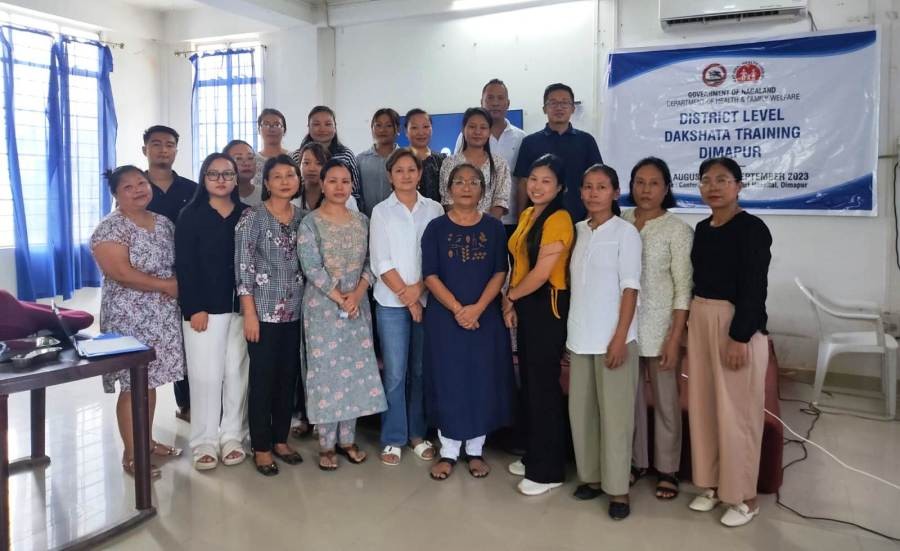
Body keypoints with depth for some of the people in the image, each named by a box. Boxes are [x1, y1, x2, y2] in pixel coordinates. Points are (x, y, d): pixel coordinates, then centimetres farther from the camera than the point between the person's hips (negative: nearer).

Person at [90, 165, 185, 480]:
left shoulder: (164, 223, 11)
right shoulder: (110, 228, -11)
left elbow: (177, 264, 16)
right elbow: (121, 273, -21)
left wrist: (177, 286, -6)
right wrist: (166, 285, -16)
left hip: (162, 316, 7)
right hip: (130, 318, -6)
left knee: (151, 381, 14)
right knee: (132, 384, -1)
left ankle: (147, 441, 28)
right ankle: (131, 454, 10)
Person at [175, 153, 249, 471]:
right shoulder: (190, 215, 2)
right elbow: (185, 266, -4)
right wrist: (194, 308, -12)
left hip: (241, 306, 2)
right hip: (204, 307, -2)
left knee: (237, 372, 7)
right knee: (206, 374, 0)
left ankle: (232, 437, 19)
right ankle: (205, 442, 13)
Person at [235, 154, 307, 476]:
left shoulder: (304, 217, 7)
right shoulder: (252, 217, -6)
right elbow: (243, 267, -10)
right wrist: (249, 314, -14)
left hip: (295, 311, 5)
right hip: (264, 311, -4)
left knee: (288, 377, 12)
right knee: (262, 378, 3)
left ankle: (281, 440, 27)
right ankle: (261, 447, 17)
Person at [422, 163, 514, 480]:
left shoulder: (494, 228, 4)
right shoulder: (436, 228, 1)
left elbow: (500, 272, -2)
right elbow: (430, 275, -5)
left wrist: (477, 308, -15)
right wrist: (456, 308, -15)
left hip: (486, 317, 1)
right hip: (444, 316, -1)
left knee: (483, 380, 6)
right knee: (448, 379, 4)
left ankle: (475, 449, 21)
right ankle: (448, 451, 17)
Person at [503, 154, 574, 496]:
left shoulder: (559, 219, -14)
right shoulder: (526, 215, 12)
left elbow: (542, 273, -19)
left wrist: (509, 296, -5)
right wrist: (510, 303, 7)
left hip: (548, 307, -8)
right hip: (524, 306, 8)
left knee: (544, 385, -1)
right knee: (528, 382, 15)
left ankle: (548, 471, 13)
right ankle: (533, 456, 31)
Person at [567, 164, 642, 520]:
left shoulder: (625, 231, -5)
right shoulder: (578, 230, 10)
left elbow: (630, 287, -9)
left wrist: (620, 337, -15)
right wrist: (569, 331, 10)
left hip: (612, 337, -5)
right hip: (580, 336, 5)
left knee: (615, 412, 1)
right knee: (580, 409, 10)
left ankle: (617, 488, 11)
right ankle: (591, 475, 25)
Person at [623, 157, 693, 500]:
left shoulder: (677, 230, -7)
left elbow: (684, 289, -9)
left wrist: (675, 338, -14)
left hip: (660, 327, -3)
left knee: (665, 401, 9)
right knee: (630, 397, 14)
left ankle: (667, 470, 24)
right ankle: (635, 461, 31)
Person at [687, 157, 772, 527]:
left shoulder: (752, 228, -11)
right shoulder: (702, 228, 10)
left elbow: (755, 288, -16)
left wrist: (740, 336, -20)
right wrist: (693, 323, 13)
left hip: (739, 323, -7)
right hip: (701, 319, 7)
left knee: (736, 411, 0)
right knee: (702, 405, 12)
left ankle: (743, 496, 16)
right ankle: (711, 483, 26)